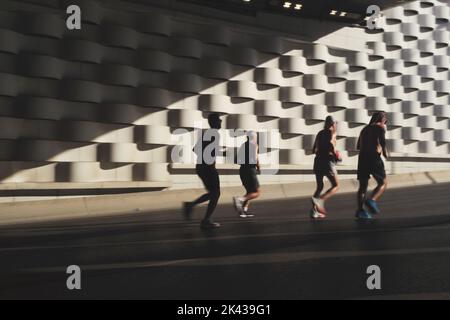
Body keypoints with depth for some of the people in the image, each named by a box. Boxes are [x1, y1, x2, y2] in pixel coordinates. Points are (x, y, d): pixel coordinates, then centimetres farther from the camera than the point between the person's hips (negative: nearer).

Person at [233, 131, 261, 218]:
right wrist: (258, 167, -1)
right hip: (250, 170, -7)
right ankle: (240, 199, -21)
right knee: (257, 193, 0)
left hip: (242, 169, 7)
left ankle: (244, 210, 7)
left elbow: (238, 160, 9)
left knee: (249, 191, 19)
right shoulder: (254, 145, -4)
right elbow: (255, 158, -17)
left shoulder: (243, 145, 14)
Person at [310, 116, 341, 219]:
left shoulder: (320, 133, 16)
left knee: (320, 186, 13)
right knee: (336, 186, 3)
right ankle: (319, 200, -19)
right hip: (328, 160, -6)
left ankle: (314, 211, 6)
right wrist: (337, 156, -7)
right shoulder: (332, 131, 0)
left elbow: (315, 150, 14)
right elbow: (331, 143, -19)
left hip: (318, 160, 6)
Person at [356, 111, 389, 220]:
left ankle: (360, 210, 0)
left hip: (362, 157, 6)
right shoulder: (381, 127, 4)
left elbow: (359, 146, 22)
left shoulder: (365, 129, 23)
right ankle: (372, 200, -17)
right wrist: (385, 152, -2)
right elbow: (382, 140, -14)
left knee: (363, 185, 7)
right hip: (374, 157, -6)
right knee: (383, 183, 6)